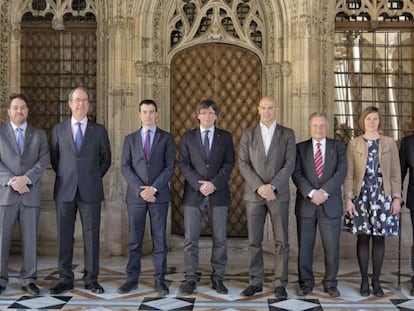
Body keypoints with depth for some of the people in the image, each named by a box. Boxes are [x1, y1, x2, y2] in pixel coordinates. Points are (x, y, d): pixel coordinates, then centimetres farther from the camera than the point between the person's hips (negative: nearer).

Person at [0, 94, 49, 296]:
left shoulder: (39, 134, 12)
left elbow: (43, 161, 2)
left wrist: (26, 178, -13)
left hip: (30, 194, 1)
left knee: (30, 239, 3)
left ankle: (29, 280, 10)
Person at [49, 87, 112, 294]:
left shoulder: (99, 130, 6)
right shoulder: (59, 129, 8)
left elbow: (106, 159, 13)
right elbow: (54, 158, 15)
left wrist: (94, 178, 8)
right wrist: (64, 176, 8)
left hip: (90, 191, -1)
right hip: (65, 190, 1)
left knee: (91, 236, 2)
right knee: (64, 236, 4)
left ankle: (91, 279, 12)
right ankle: (65, 279, 14)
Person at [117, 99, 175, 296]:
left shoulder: (166, 138, 7)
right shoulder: (130, 139, 11)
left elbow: (170, 167, -2)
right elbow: (125, 167, 2)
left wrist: (154, 188, -12)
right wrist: (139, 189, -10)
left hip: (159, 195, -1)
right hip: (135, 195, 1)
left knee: (159, 239, 2)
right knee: (135, 240, 4)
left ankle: (159, 280, 8)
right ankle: (132, 279, 12)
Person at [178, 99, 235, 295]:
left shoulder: (225, 137, 8)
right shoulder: (188, 137, 8)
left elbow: (229, 163, 1)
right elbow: (183, 164, 0)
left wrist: (214, 183, -13)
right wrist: (199, 184, -12)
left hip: (218, 194, 0)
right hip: (194, 194, 0)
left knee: (219, 239, 3)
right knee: (190, 239, 0)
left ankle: (217, 278, 13)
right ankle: (190, 279, 7)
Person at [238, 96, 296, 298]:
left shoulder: (287, 134, 4)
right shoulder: (248, 134, 6)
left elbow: (290, 164, -5)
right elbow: (243, 164, -1)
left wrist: (272, 186, -16)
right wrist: (259, 187, -13)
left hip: (278, 194, -1)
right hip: (254, 194, 1)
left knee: (281, 241, 0)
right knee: (254, 241, 4)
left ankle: (280, 284, 9)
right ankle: (256, 282, 14)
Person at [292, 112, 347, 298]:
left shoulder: (338, 147, 8)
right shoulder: (300, 148, 8)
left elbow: (341, 172, -4)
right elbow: (296, 174, -3)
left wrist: (324, 192, -16)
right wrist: (311, 193, -17)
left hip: (330, 204, 0)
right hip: (306, 204, 1)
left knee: (332, 246, 2)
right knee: (304, 246, 5)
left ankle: (330, 283, 16)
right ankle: (306, 283, 16)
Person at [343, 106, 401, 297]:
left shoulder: (389, 143, 6)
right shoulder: (354, 144, 4)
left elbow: (396, 173, 5)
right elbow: (349, 174, 2)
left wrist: (397, 197, -1)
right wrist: (348, 198, -4)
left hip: (382, 195, 1)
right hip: (362, 195, 0)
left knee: (379, 238, 4)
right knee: (362, 238, 1)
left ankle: (376, 281, 13)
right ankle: (364, 281, 10)